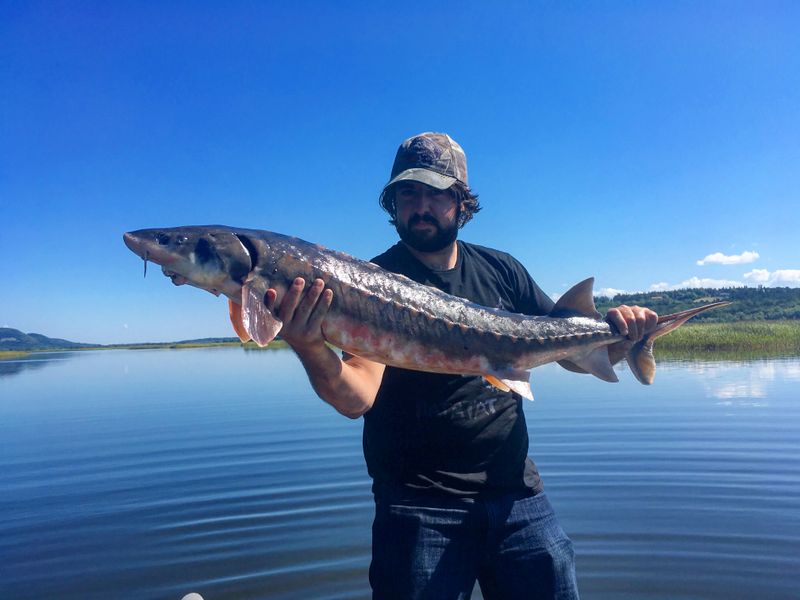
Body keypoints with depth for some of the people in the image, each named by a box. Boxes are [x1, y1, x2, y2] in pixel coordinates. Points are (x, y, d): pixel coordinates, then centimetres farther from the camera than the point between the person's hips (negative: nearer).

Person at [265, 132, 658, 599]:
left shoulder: (501, 270, 6)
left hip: (516, 495, 4)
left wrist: (616, 332, -10)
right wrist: (311, 349, -40)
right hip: (419, 506, -3)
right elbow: (357, 398, -20)